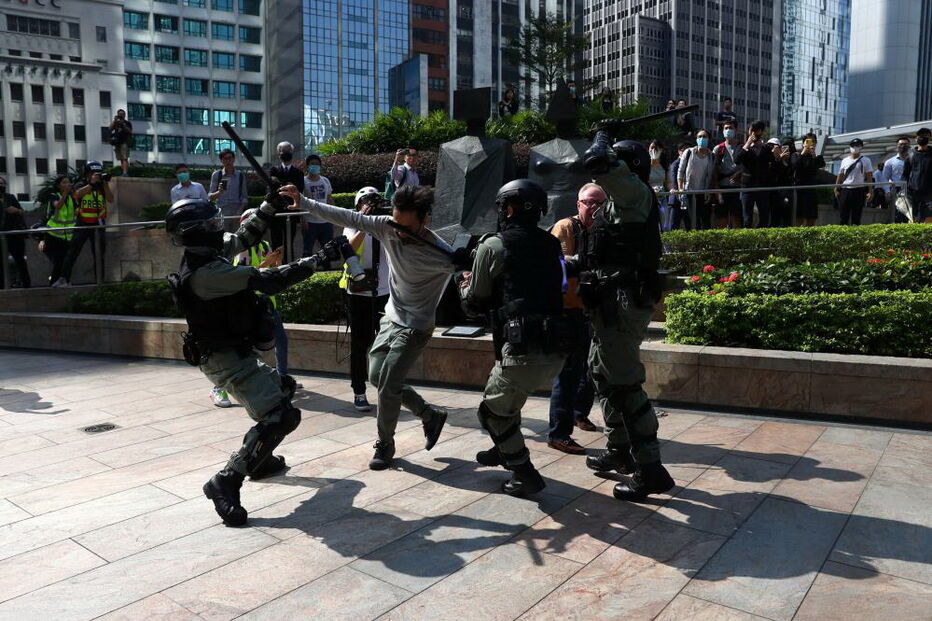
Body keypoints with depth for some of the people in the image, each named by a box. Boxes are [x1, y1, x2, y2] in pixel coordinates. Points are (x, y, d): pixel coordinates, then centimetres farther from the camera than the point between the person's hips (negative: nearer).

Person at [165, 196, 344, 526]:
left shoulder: (207, 253, 1)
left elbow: (245, 236, 17)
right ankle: (225, 483, -10)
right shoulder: (205, 273, -28)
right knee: (279, 417, -17)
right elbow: (269, 280, -28)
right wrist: (319, 258, -22)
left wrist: (270, 204, 11)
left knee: (282, 388, 27)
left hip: (235, 353, 11)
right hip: (228, 359, -11)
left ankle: (261, 459, 37)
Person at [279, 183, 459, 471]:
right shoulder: (387, 227, -14)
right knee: (376, 377, 13)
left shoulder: (441, 255, -27)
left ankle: (385, 444, 20)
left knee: (388, 387, -5)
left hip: (415, 329, -7)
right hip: (390, 319, 7)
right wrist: (303, 201, -12)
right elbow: (347, 217, -10)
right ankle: (430, 415, 28)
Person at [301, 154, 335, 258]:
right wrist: (303, 220, -16)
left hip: (326, 221, 5)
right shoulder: (303, 181, -5)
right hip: (310, 222, -5)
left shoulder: (325, 180, 10)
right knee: (307, 250, 2)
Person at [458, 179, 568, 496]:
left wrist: (465, 285, 27)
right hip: (556, 351, 7)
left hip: (522, 352, -7)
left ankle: (526, 475, 17)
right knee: (505, 396, 31)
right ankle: (506, 450, 47)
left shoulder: (493, 246, -2)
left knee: (493, 411, 14)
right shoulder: (551, 245, 13)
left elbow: (475, 304, 3)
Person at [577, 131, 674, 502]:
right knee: (602, 373, 21)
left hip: (622, 304, -11)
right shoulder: (624, 203, 19)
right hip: (614, 304, 11)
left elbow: (597, 164, -26)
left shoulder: (637, 193, -9)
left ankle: (651, 471, -2)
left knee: (625, 384, -9)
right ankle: (620, 450, 34)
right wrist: (573, 261, 26)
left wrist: (602, 141, -6)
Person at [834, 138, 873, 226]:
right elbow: (840, 175, 15)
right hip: (845, 189, 2)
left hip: (859, 190, -2)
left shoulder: (865, 160, 5)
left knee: (856, 217, -1)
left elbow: (869, 176, 0)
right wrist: (836, 189, 4)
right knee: (843, 216, 0)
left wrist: (870, 191, -10)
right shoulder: (845, 160, 14)